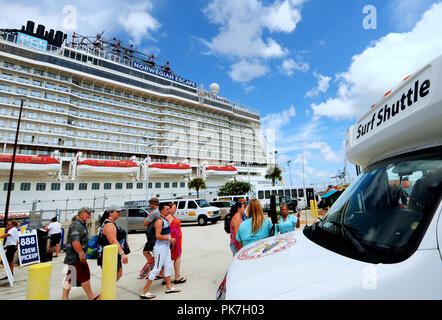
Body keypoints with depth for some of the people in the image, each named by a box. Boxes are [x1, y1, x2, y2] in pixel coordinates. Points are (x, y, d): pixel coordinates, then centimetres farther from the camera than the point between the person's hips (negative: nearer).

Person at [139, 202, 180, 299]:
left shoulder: (166, 220, 11)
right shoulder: (159, 221, -19)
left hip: (166, 246, 10)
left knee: (168, 266, 17)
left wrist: (170, 240, 14)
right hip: (160, 247, -10)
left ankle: (169, 287, 30)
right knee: (157, 269, -4)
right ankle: (144, 292, 7)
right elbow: (158, 236, -26)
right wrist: (170, 239, -20)